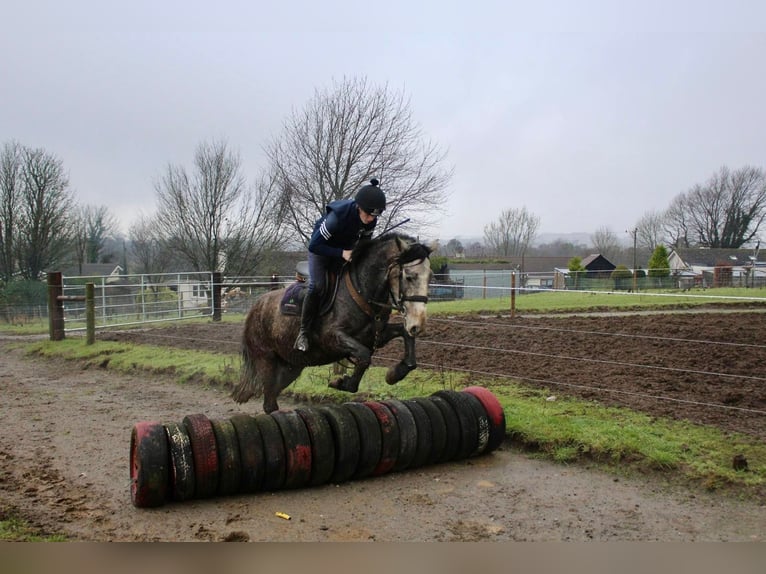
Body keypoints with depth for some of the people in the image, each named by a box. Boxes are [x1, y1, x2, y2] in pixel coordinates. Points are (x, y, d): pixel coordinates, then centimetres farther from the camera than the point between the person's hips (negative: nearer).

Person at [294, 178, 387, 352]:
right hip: (321, 249, -6)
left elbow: (365, 241, 3)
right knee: (317, 286, -21)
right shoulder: (338, 215, -37)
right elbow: (314, 245, -32)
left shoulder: (372, 221, -20)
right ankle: (303, 332, -10)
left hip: (345, 250, 6)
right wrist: (341, 253, -34)